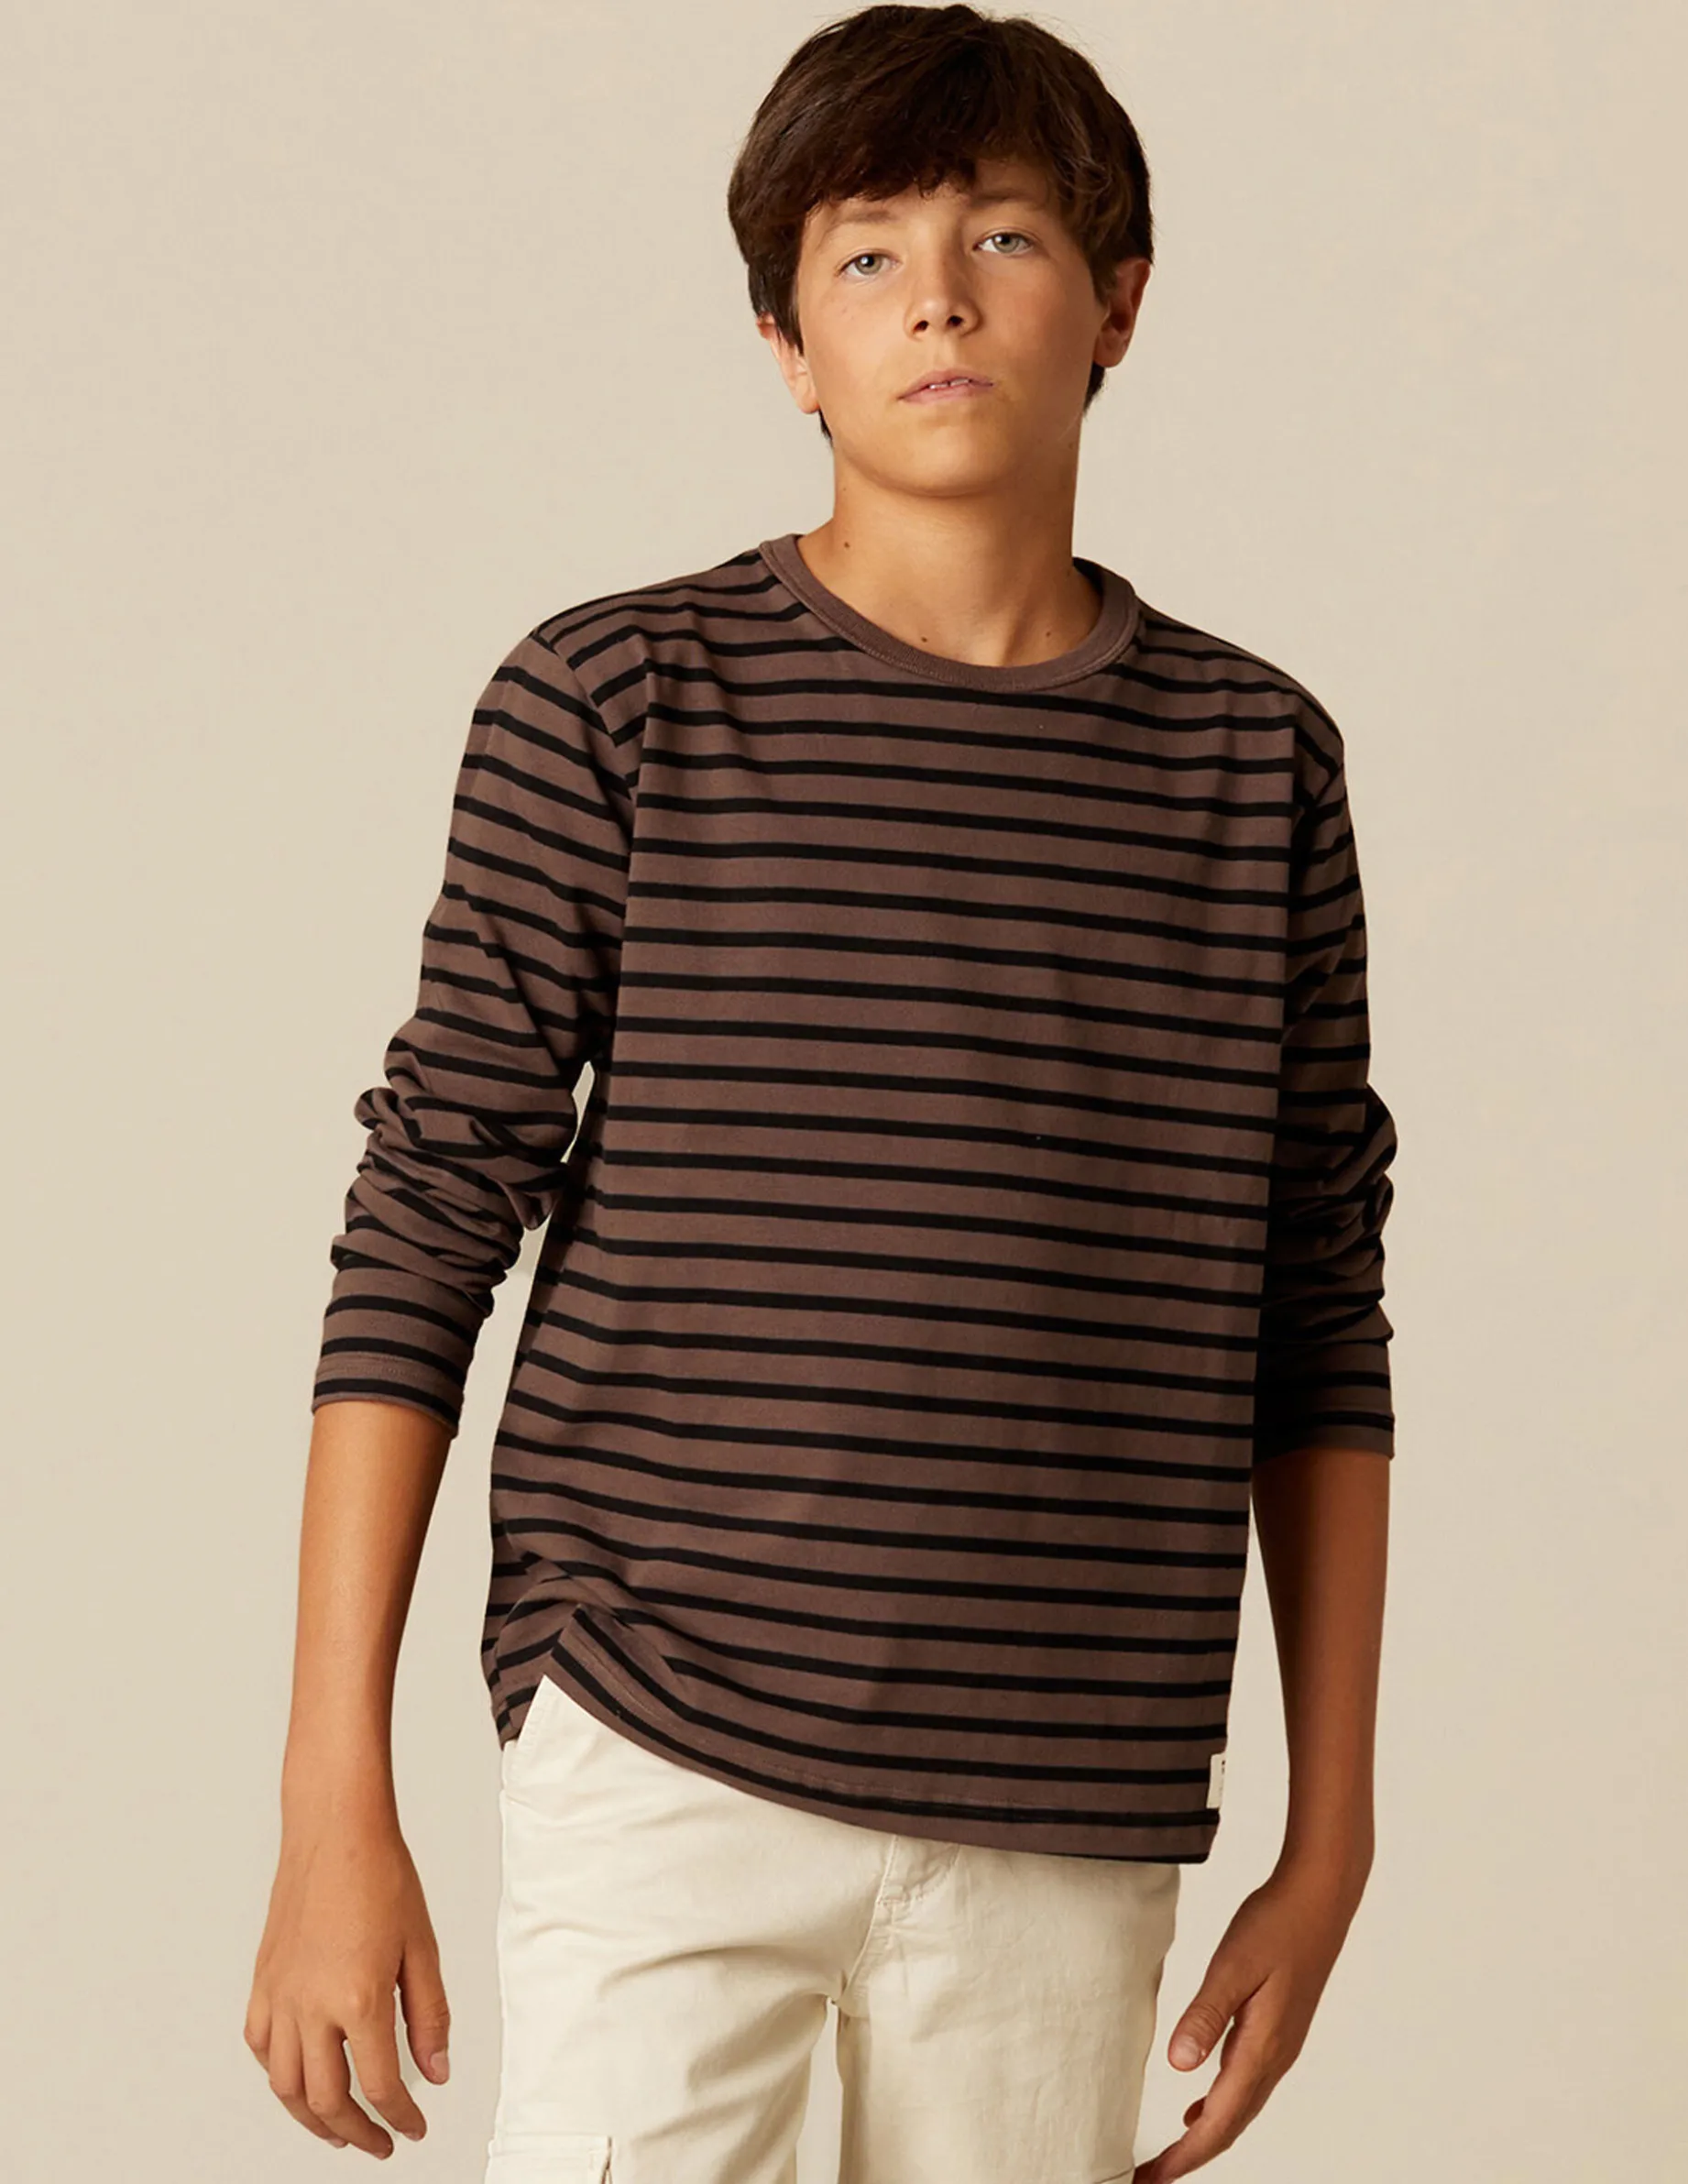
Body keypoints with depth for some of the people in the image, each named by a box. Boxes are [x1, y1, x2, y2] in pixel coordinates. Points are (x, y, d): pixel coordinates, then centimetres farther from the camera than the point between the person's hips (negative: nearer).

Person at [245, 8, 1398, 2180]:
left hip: (1071, 1829, 3)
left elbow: (1319, 1334, 12)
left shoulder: (1251, 757, 7)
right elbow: (420, 1235, -1)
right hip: (666, 1769, -2)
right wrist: (337, 1808, -5)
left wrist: (1329, 1838, 11)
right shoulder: (616, 704, -1)